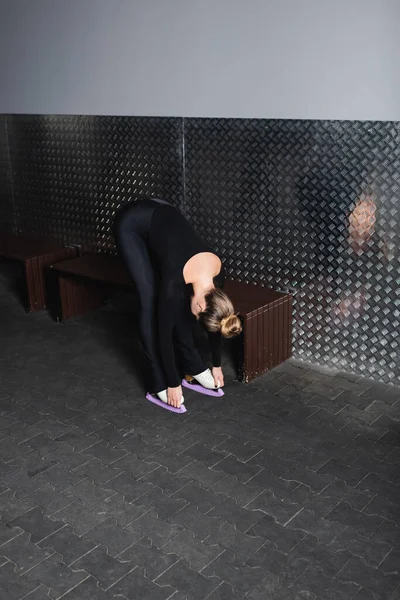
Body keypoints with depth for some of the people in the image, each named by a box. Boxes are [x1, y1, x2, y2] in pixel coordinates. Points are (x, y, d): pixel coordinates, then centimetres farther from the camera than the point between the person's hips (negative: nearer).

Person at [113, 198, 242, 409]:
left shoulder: (216, 272, -16)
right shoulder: (176, 278, -32)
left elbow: (213, 322, 0)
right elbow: (164, 332, -22)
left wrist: (217, 365, 10)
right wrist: (173, 383, -12)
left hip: (162, 214, 6)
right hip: (131, 223, -6)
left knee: (179, 301, 1)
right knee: (151, 301, -9)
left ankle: (192, 364, 16)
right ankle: (159, 381, 0)